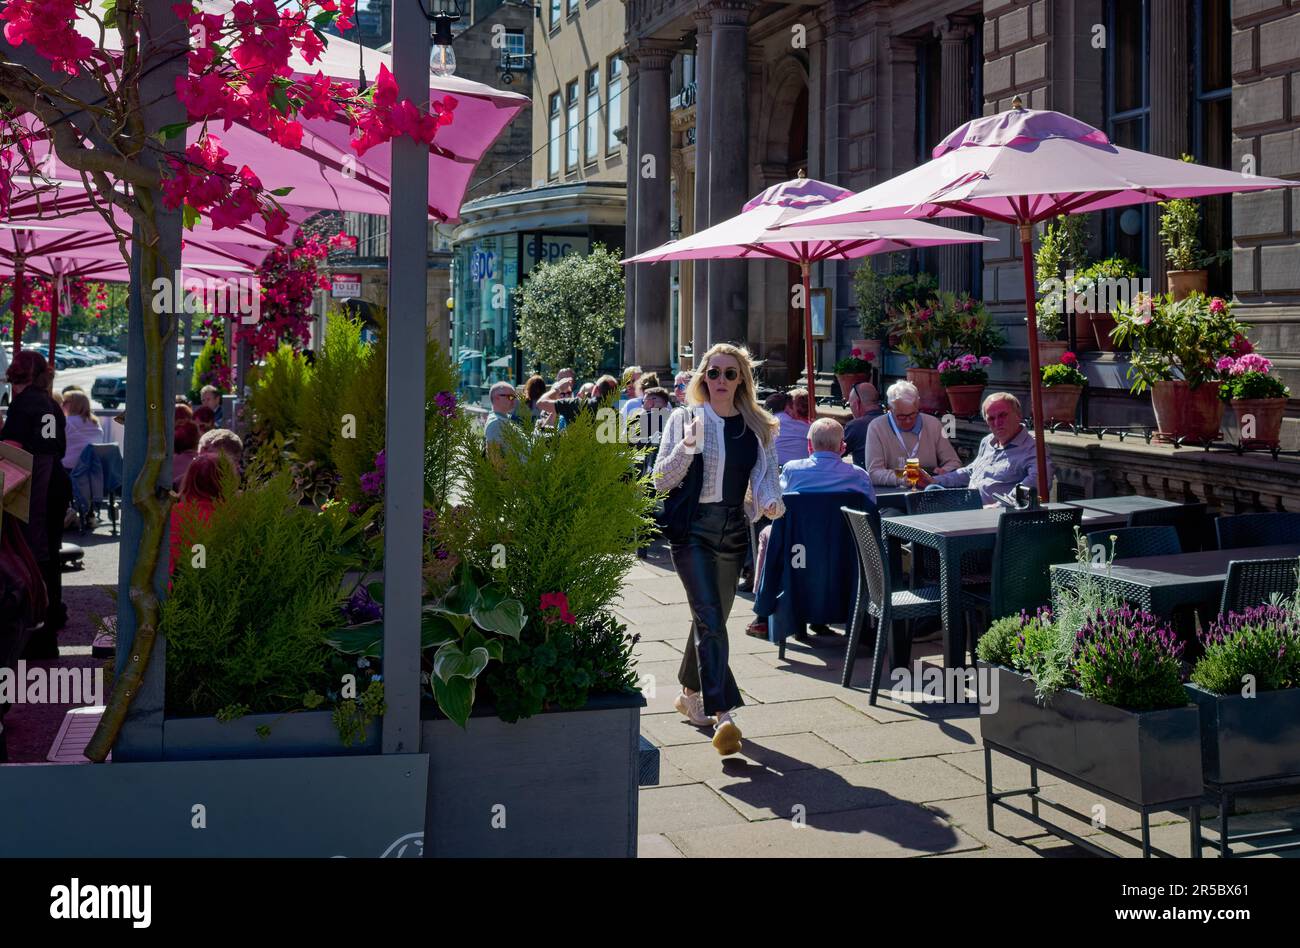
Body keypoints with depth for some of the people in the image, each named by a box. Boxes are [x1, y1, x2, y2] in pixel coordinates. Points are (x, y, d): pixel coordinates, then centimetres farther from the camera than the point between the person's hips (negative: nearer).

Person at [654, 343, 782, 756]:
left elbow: (767, 474, 11)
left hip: (733, 529, 4)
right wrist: (687, 446, -19)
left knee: (711, 618, 16)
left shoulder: (757, 426, 8)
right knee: (709, 618, -17)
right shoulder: (684, 419, 0)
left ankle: (689, 694, 37)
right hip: (693, 528, -4)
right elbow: (661, 480, -3)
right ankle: (722, 715, -24)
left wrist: (771, 502, -11)